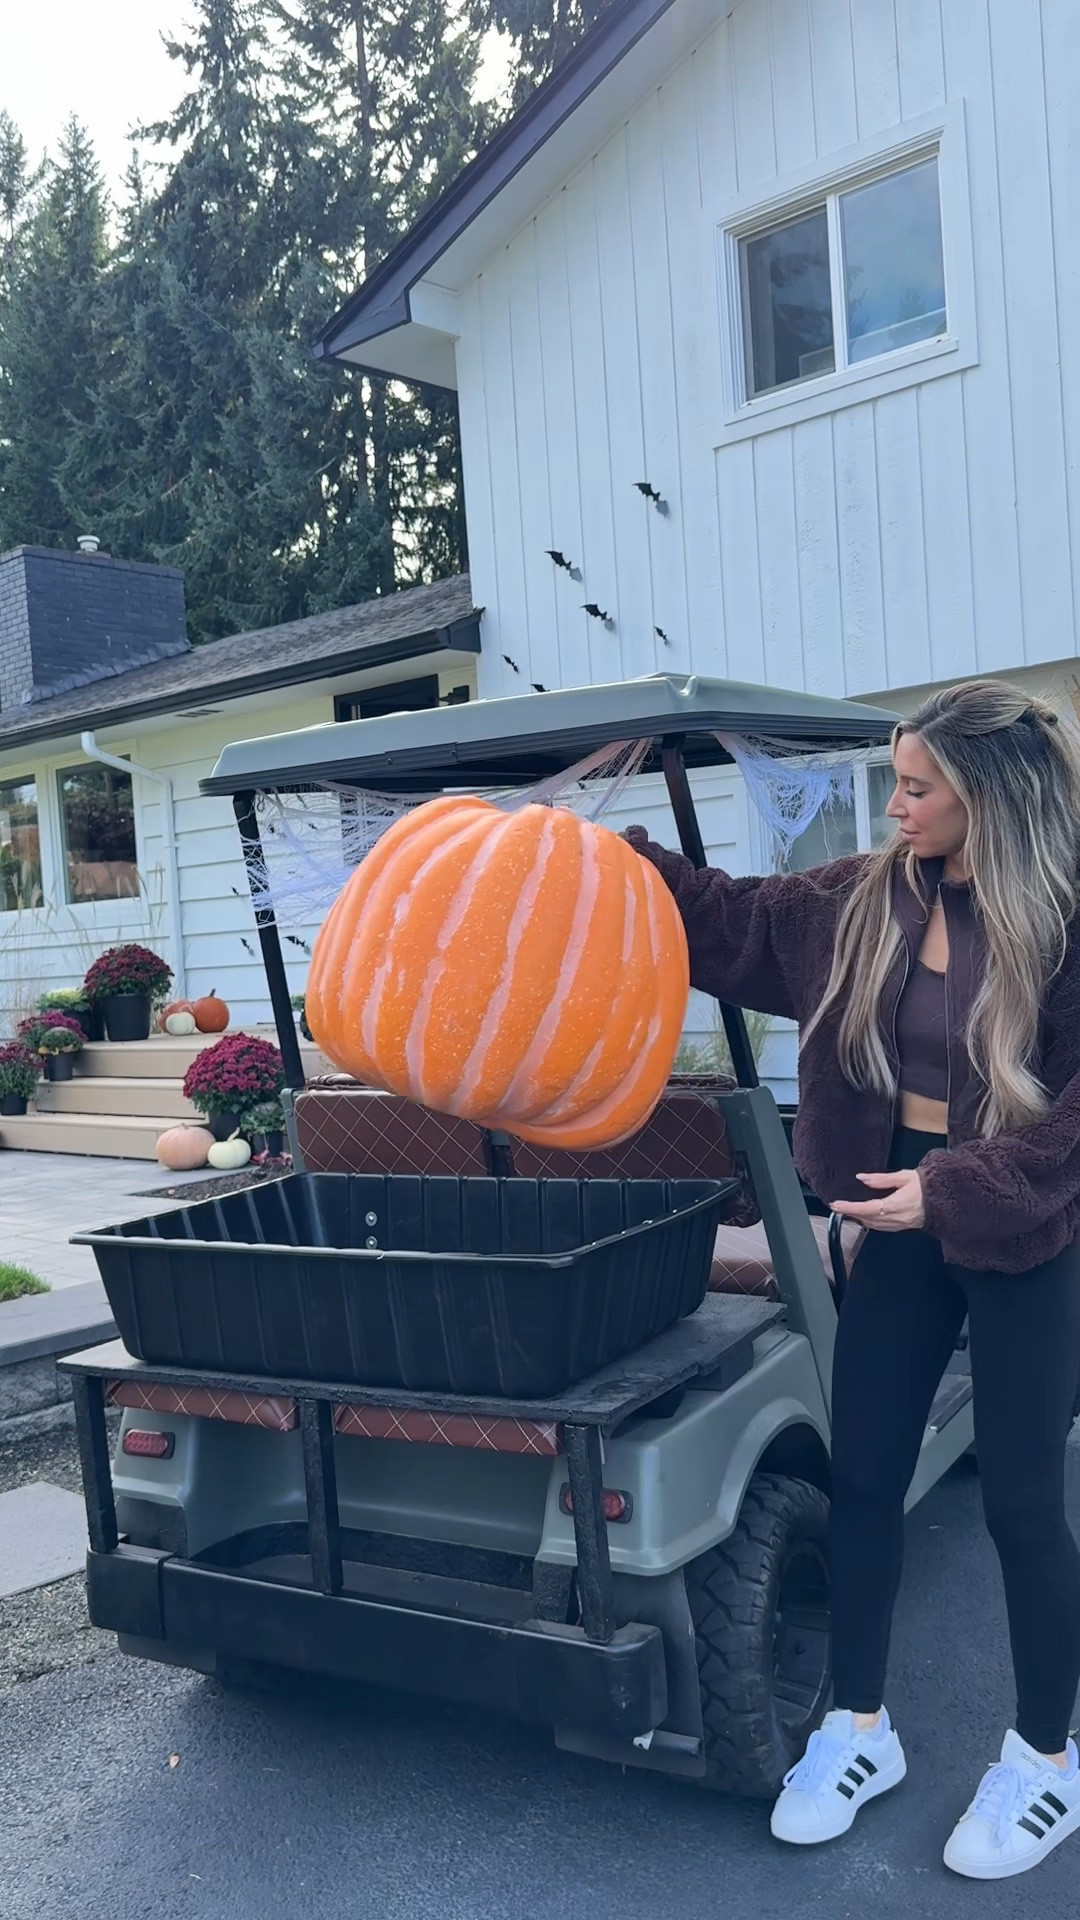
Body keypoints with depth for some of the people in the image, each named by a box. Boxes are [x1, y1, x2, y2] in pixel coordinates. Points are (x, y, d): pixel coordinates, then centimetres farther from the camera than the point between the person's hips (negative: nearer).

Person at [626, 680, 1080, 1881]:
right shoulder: (867, 899, -1)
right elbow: (735, 925, 9)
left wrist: (955, 1187, -23)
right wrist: (627, 865, 1)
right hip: (902, 1223, 5)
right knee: (863, 1477, 10)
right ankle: (857, 1730, 29)